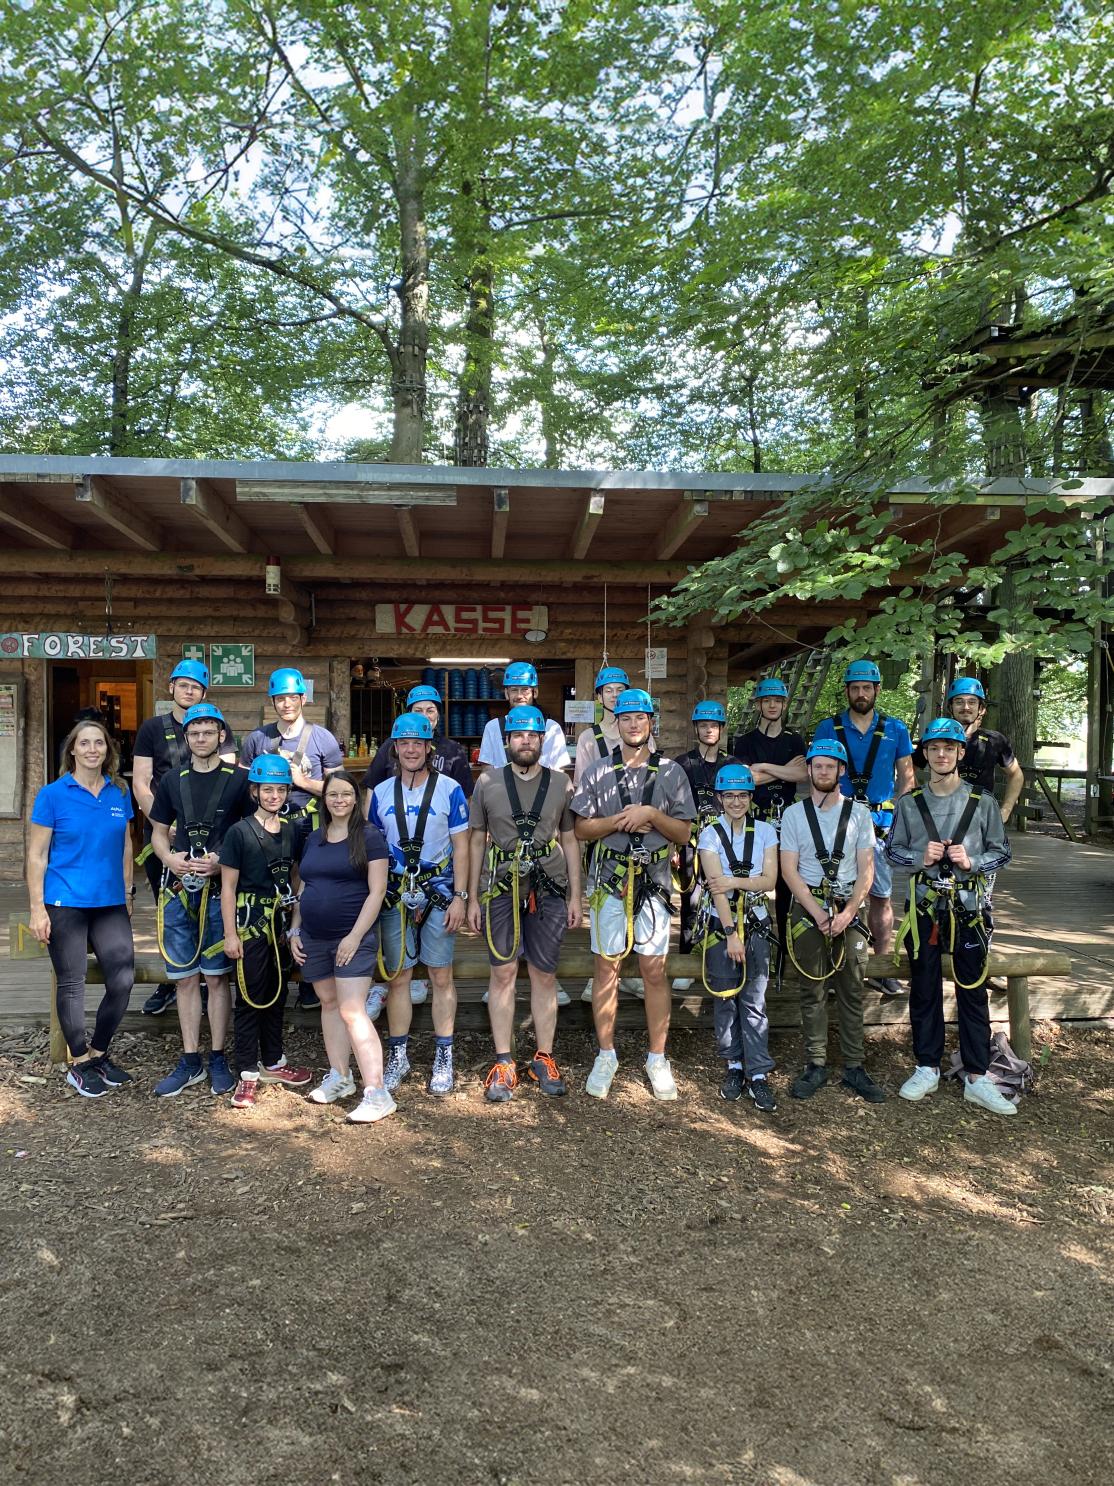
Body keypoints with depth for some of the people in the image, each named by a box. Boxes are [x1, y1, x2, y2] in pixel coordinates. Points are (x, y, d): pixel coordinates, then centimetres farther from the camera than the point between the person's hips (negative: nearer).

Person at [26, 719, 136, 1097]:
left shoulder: (119, 793, 6)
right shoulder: (53, 794, -5)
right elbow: (37, 856, -4)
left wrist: (127, 894, 14)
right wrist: (37, 909, -8)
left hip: (110, 903, 4)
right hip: (65, 904, -4)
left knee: (123, 980, 1)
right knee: (71, 984, 6)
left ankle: (98, 1055, 22)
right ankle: (79, 1065, 21)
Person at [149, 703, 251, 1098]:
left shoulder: (239, 779, 0)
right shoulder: (172, 780, 10)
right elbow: (159, 833, 15)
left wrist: (221, 862, -15)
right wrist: (170, 859, -6)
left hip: (220, 890, -3)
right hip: (179, 890, 3)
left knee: (216, 976, 3)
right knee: (185, 978, 8)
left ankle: (218, 1060, 15)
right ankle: (190, 1062, 18)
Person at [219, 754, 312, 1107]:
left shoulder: (293, 829, 5)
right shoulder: (239, 832, -8)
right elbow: (228, 886, -7)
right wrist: (230, 933, -10)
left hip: (282, 922, 5)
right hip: (251, 923, -5)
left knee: (277, 995, 14)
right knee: (249, 997, 1)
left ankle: (273, 1063, 28)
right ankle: (248, 1074, 9)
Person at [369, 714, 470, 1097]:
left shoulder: (449, 789, -3)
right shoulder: (381, 793, 6)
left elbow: (460, 847, -2)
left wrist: (460, 897, -8)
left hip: (438, 892, -2)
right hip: (394, 893, 3)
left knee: (441, 977, 4)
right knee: (397, 978, 8)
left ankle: (443, 1058, 14)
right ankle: (398, 1056, 20)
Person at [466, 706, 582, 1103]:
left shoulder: (561, 783, 6)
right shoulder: (488, 782, 4)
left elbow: (570, 840, 10)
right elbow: (476, 841, 7)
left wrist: (575, 895, 6)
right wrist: (472, 898, 4)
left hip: (549, 890, 1)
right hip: (500, 889, -1)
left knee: (544, 976, 7)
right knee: (503, 973, 2)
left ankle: (543, 1059, 18)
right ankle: (503, 1063, 11)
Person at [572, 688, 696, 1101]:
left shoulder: (671, 772, 6)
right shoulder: (598, 772, 7)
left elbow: (684, 832, 3)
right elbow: (581, 829, 3)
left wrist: (652, 815, -12)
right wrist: (619, 821, -11)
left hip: (654, 882, 0)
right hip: (609, 881, 1)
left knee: (655, 971, 3)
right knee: (606, 968, 5)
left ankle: (657, 1058, 16)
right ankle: (606, 1056, 18)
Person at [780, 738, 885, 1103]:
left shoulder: (858, 813, 6)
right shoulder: (794, 814, 3)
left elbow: (866, 869, 3)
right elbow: (789, 870, -1)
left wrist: (847, 912, -10)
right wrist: (818, 912, -11)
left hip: (847, 910, 1)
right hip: (807, 908, -1)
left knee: (851, 991, 3)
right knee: (813, 990, 3)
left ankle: (853, 1068, 10)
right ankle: (816, 1066, 10)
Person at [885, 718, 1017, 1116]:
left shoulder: (982, 802, 2)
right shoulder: (910, 803, 5)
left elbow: (1001, 852, 5)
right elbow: (893, 850, 9)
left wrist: (970, 861, -13)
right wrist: (920, 857, -11)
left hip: (969, 907, -1)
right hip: (924, 906, 1)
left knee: (973, 991, 2)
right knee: (924, 990, 8)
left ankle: (977, 1078, 11)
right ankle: (927, 1069, 21)